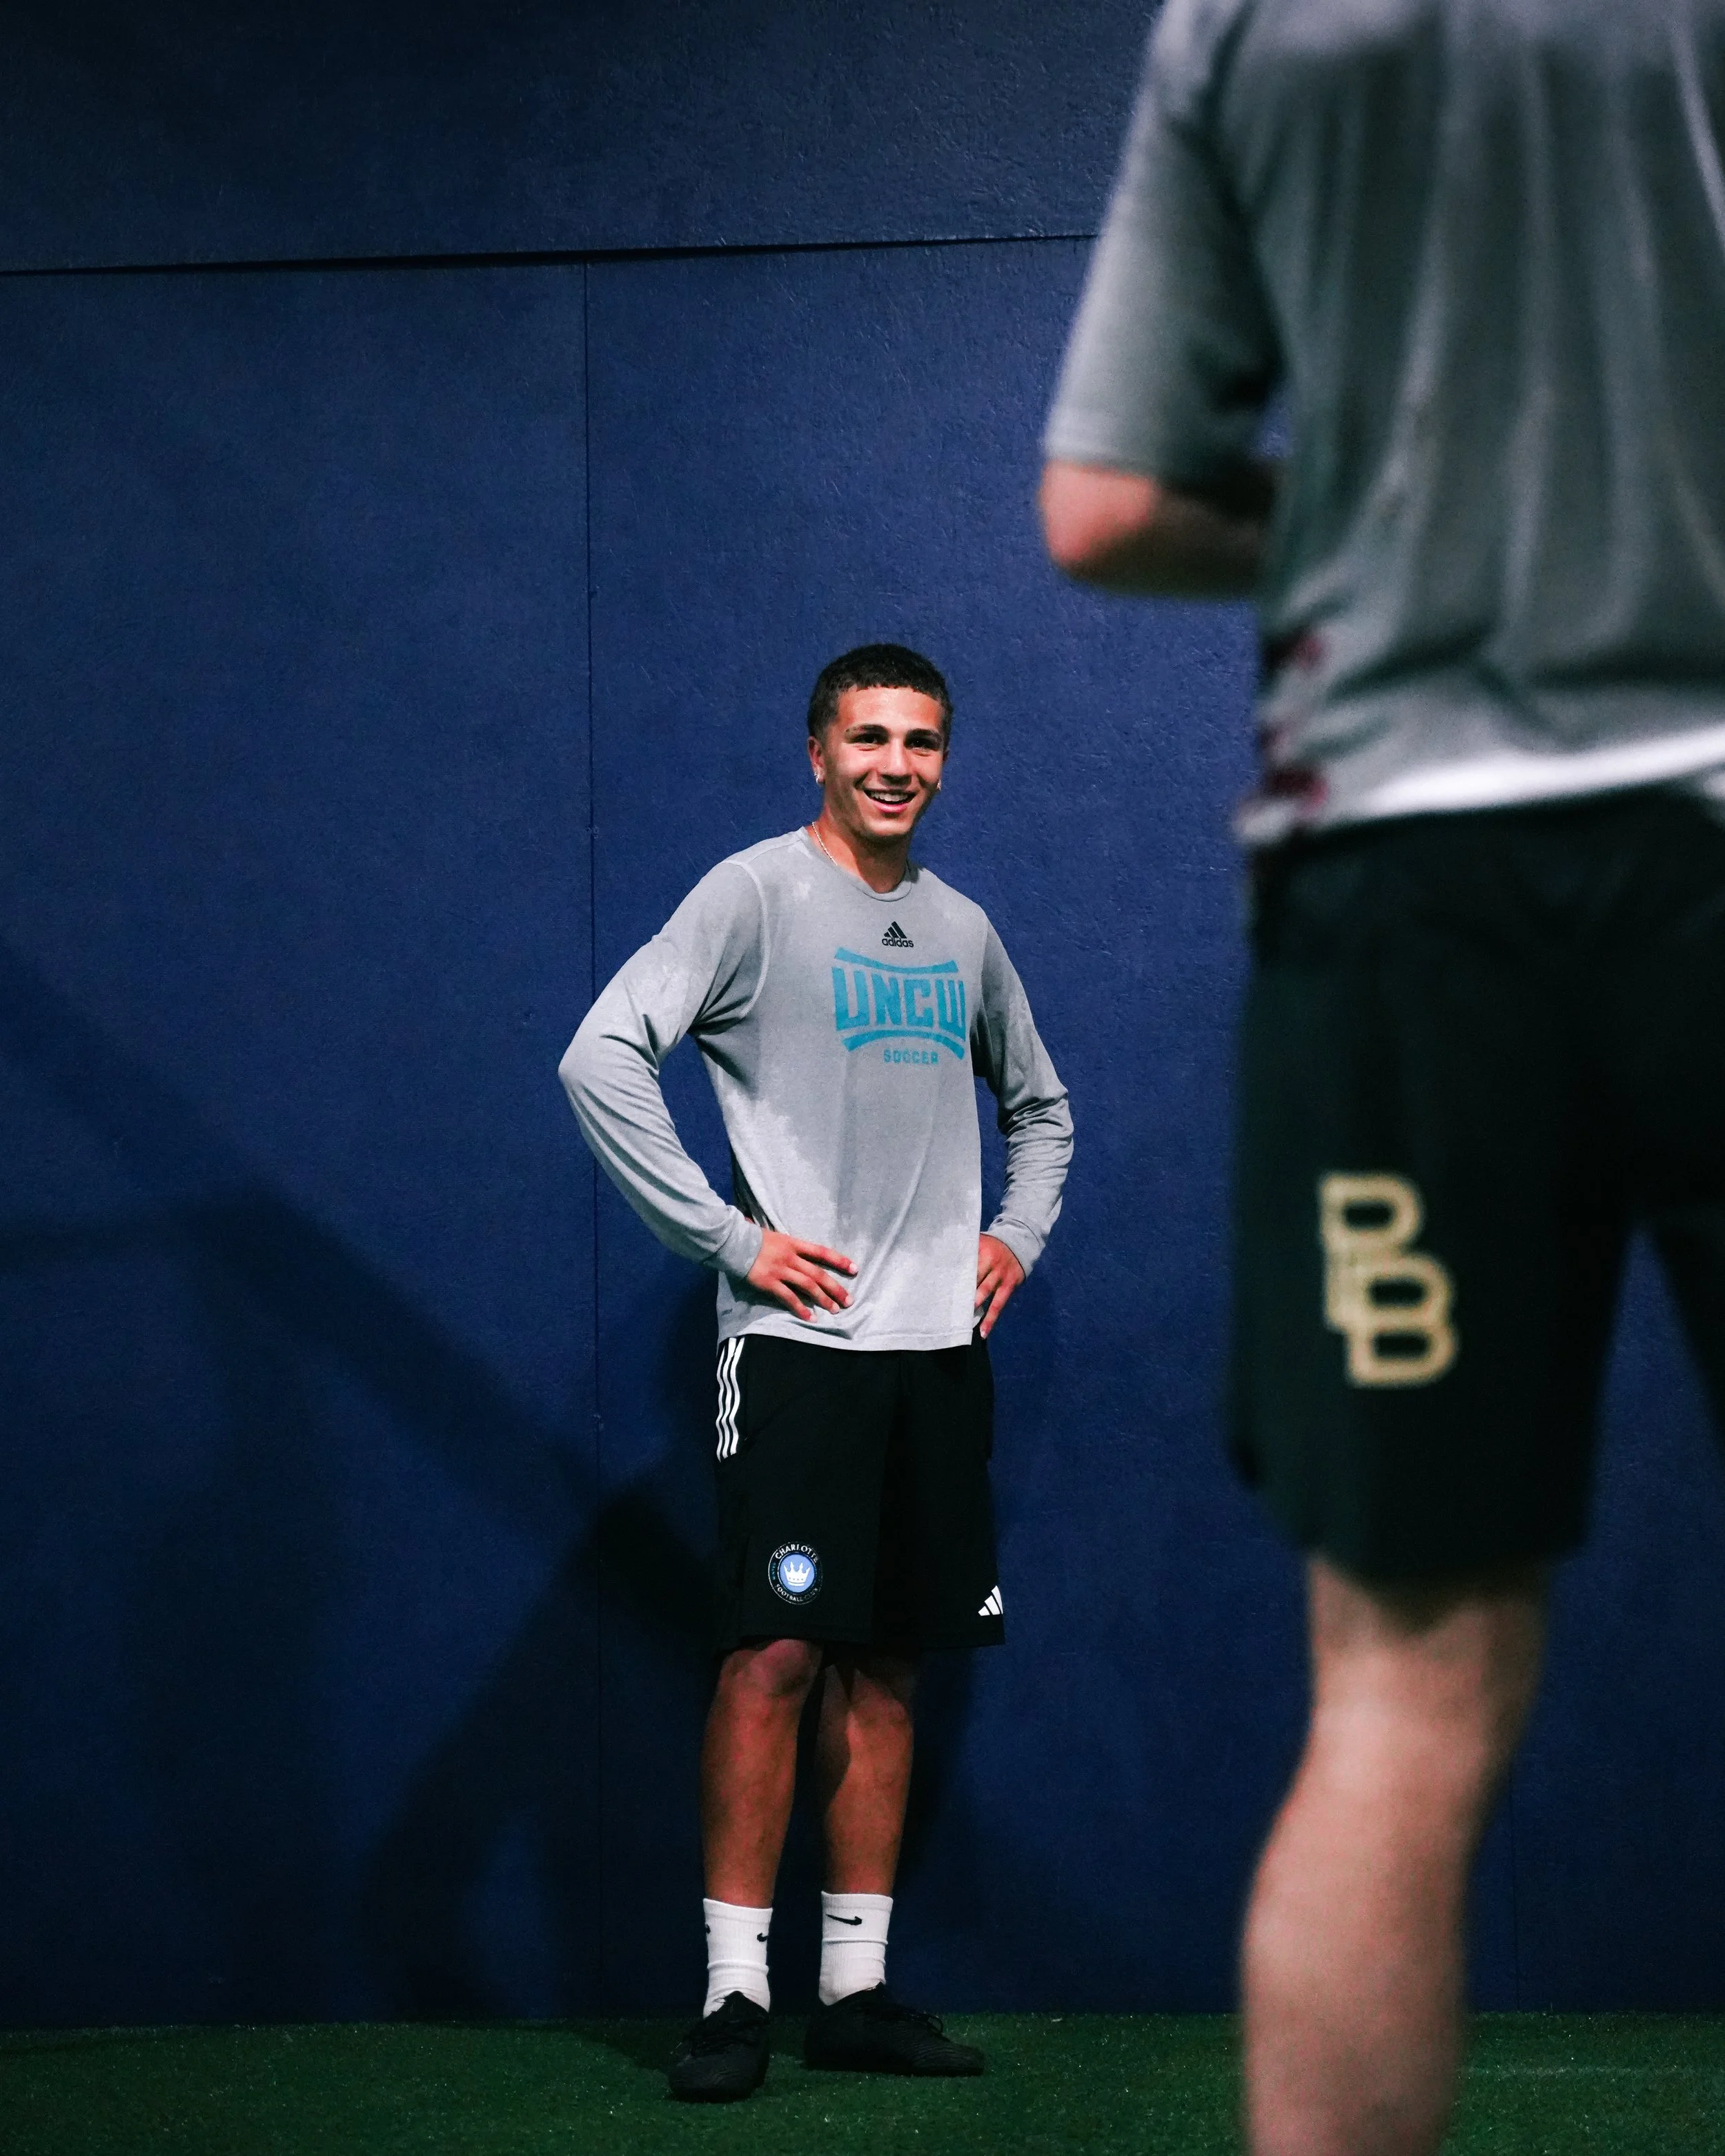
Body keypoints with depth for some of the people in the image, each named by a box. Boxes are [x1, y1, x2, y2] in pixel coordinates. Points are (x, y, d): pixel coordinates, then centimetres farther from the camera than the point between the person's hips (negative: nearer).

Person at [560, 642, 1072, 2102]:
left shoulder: (963, 930, 16)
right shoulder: (756, 896, -3)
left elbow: (1040, 1105, 32)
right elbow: (603, 1057, -14)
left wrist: (1019, 1234, 15)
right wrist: (730, 1237, -15)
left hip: (940, 1347, 6)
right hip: (800, 1340, -6)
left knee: (885, 1667, 7)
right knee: (778, 1654, -12)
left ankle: (859, 1987, 12)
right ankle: (736, 1991, -6)